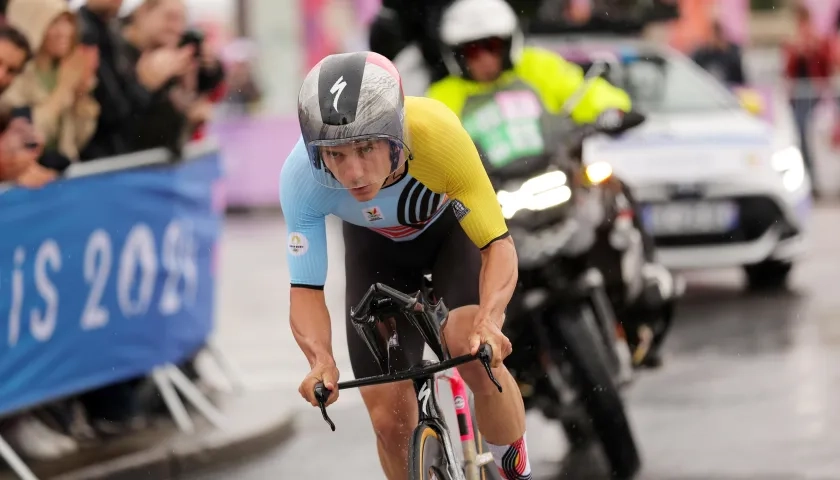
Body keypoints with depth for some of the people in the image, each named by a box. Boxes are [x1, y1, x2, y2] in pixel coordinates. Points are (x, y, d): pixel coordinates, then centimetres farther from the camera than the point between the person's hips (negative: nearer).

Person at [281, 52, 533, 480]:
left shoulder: (438, 135, -41)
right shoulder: (301, 177, -36)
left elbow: (498, 246, -33)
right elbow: (306, 291, -28)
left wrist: (487, 320, -52)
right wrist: (321, 360, -48)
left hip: (453, 223, -2)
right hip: (377, 243, 2)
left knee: (474, 353, -28)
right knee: (390, 418, -6)